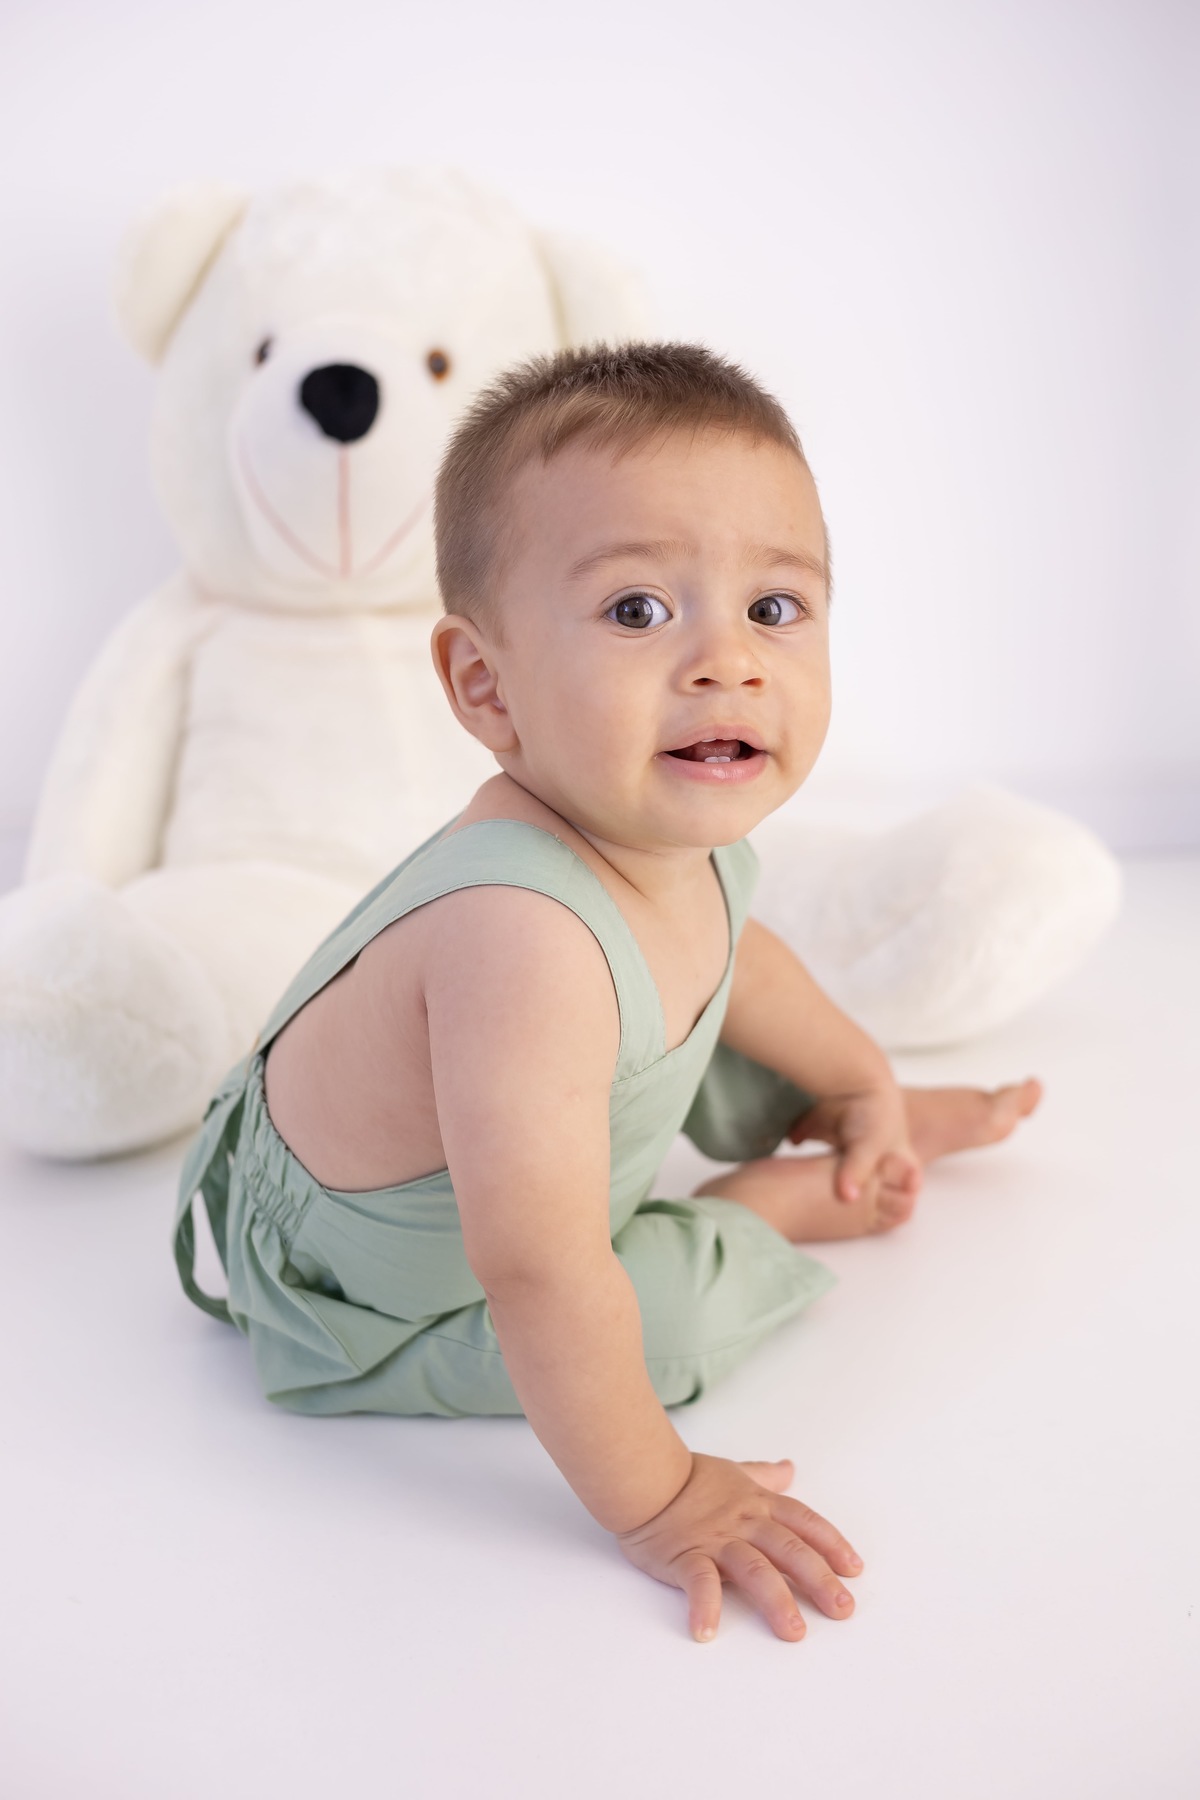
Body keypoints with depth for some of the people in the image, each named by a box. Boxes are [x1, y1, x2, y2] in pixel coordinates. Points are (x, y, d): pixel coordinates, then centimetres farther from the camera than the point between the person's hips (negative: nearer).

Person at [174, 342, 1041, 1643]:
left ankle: (842, 1120, 39)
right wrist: (653, 1500, -30)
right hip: (367, 1299, -7)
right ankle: (773, 1198, 10)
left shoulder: (683, 832, -17)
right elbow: (539, 1279, -42)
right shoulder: (522, 936, -46)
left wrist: (858, 1077, 19)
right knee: (682, 1314, -18)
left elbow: (728, 953, 9)